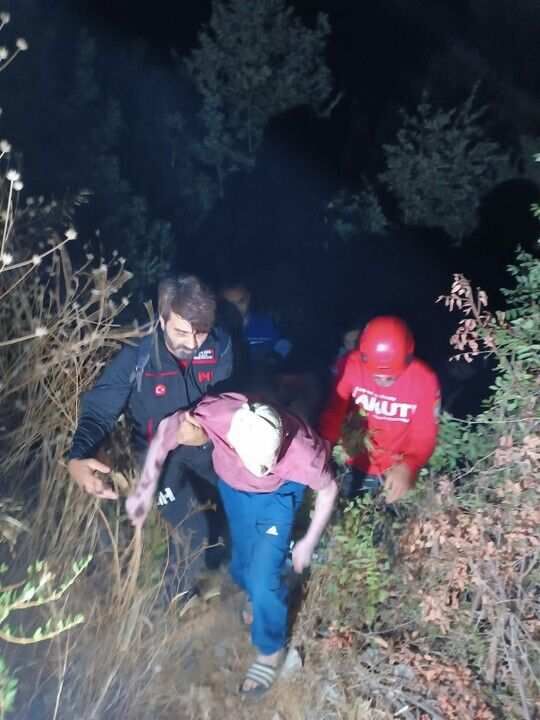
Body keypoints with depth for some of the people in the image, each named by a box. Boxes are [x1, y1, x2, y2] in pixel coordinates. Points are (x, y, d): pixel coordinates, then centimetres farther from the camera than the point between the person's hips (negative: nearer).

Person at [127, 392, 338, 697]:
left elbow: (329, 489, -18)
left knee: (263, 578, -6)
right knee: (243, 556, 21)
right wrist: (145, 490, -16)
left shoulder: (302, 452, -42)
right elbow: (167, 429, -19)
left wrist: (309, 542, -9)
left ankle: (271, 649, 25)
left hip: (277, 494, -2)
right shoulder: (215, 414, -42)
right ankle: (254, 594, 57)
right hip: (232, 485, 3)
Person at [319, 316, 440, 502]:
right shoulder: (352, 365, -21)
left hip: (397, 473, -1)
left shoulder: (425, 380, -25)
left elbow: (424, 437, -20)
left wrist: (408, 467, -39)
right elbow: (334, 411, -14)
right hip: (355, 465, 2)